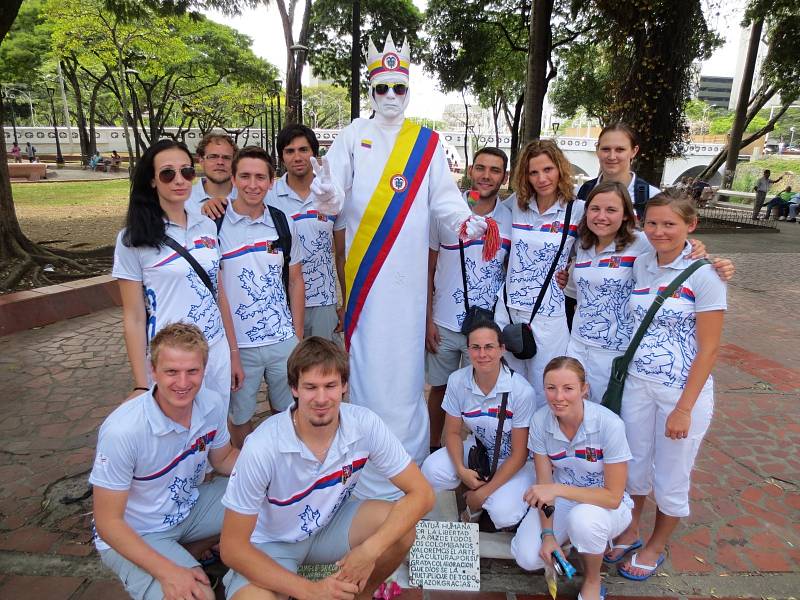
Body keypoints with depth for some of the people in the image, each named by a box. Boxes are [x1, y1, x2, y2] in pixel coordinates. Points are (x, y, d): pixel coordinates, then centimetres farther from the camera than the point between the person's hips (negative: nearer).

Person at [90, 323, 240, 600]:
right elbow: (107, 521, -21)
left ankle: (186, 553, 9)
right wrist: (167, 572, -28)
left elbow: (224, 458, 4)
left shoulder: (212, 404, -15)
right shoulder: (122, 430, -30)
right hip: (133, 535, -6)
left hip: (189, 507, 6)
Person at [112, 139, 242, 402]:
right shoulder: (134, 239, -8)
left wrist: (234, 353, 11)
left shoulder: (207, 226, 3)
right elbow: (134, 318, -7)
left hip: (217, 356, 4)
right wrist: (141, 386, -7)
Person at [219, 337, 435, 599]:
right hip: (271, 544, -2)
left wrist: (370, 550, -30)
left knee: (401, 530, -23)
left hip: (331, 522, 3)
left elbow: (422, 493, -17)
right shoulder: (262, 447, -30)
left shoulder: (365, 425, -22)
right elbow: (231, 547, -22)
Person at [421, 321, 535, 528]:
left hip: (514, 462, -3)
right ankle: (473, 497, 7)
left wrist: (484, 492, -17)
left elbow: (519, 455, -18)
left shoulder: (522, 391, -26)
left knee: (503, 515, -28)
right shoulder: (457, 381, -16)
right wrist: (461, 470, -21)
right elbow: (453, 432, -3)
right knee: (431, 471, -22)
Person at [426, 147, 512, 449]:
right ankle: (434, 448, 34)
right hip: (443, 324, 0)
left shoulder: (511, 218, -2)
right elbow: (428, 269, 1)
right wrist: (427, 319, -2)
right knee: (439, 389, 15)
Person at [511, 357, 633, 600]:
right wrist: (547, 534, -18)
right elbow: (544, 483, -8)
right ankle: (568, 537, 14)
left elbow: (613, 497, -22)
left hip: (605, 504, -2)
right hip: (561, 498, 3)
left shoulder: (609, 425, -27)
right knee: (527, 557, -18)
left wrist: (558, 489, -32)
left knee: (583, 518, -37)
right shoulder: (540, 420, -16)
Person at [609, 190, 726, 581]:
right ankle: (630, 532, 41)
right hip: (637, 384, 4)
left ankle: (655, 548, 36)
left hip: (683, 390, -4)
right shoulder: (641, 265, 1)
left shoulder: (703, 275, -14)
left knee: (670, 479, 13)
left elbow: (708, 348, -13)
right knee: (634, 464, 18)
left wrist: (684, 408, -14)